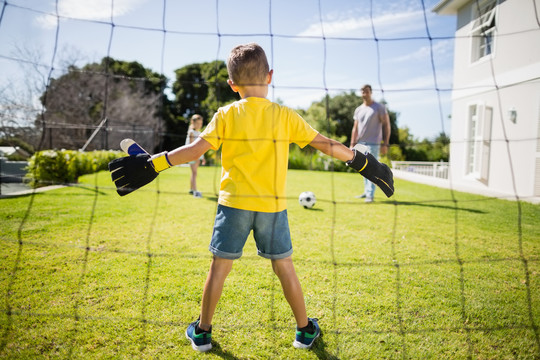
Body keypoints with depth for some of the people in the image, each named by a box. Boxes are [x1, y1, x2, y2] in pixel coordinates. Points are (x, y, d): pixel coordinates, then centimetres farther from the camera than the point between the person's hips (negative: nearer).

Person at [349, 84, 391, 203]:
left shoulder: (380, 108, -3)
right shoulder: (358, 109, 12)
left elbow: (386, 125, -5)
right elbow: (355, 127, 13)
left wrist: (385, 144, -11)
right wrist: (352, 144, 7)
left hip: (373, 143, -5)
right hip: (360, 143, 6)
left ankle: (370, 195, -7)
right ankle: (366, 192, 20)